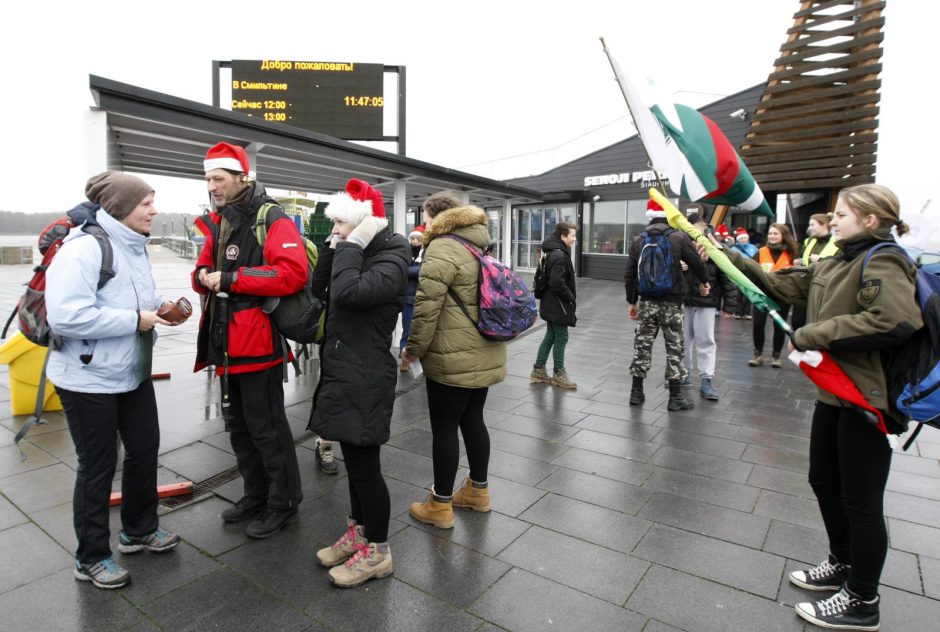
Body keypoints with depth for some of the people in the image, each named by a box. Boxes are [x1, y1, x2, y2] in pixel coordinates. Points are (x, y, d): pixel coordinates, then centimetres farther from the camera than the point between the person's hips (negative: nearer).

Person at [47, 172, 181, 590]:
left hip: (133, 372, 8)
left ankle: (139, 530, 38)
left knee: (145, 448, 16)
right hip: (89, 379, -8)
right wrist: (135, 320, -26)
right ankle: (91, 558, 26)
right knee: (97, 466, 5)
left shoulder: (133, 245, 6)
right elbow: (66, 316, -31)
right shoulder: (84, 247, -22)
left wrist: (158, 307, -1)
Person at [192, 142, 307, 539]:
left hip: (259, 342, -9)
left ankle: (283, 503, 21)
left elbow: (292, 274, -27)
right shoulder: (219, 222, 14)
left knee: (266, 428, 2)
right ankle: (256, 495, 37)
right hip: (228, 343, 9)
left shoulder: (273, 220, -13)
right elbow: (204, 270, 20)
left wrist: (231, 278, -22)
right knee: (238, 425, 19)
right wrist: (204, 276, -5)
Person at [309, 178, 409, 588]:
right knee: (355, 459, 19)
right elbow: (321, 292, 15)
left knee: (364, 463, 0)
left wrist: (350, 246, -19)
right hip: (345, 371, 9)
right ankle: (358, 532, 36)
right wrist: (335, 248, 7)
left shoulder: (391, 257, -14)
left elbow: (348, 292, -31)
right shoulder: (357, 253, 13)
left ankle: (377, 551, 18)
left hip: (367, 377, -9)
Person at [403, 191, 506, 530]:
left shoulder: (442, 249, -14)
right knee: (473, 420, 19)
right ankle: (478, 490, 33)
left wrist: (414, 348, -8)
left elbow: (427, 305, -19)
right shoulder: (479, 247, 15)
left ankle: (441, 505, 16)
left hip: (454, 359, -9)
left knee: (444, 428, 3)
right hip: (484, 355, 9)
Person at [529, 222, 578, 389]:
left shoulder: (554, 252, 12)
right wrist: (571, 297, -13)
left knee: (551, 336, 15)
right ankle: (558, 374, 12)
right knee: (561, 337, 1)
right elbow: (557, 282, -26)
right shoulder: (559, 255, -20)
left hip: (551, 303, 10)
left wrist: (569, 297, 13)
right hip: (558, 304, -10)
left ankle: (538, 370, 23)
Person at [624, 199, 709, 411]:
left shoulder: (638, 240, 2)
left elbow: (629, 275, 4)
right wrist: (703, 282, 24)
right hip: (671, 302, -2)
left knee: (642, 345, 9)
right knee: (675, 347, 5)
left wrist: (632, 301, 13)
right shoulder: (679, 237, -5)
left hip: (647, 301, 2)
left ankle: (636, 392, 15)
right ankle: (675, 397, 9)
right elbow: (696, 263, 3)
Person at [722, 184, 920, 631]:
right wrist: (735, 260, 8)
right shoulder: (832, 265, 10)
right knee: (824, 481, 20)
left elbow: (896, 321, -32)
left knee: (861, 500, 4)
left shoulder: (883, 262, -16)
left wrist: (816, 333, -25)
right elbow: (785, 285, 15)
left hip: (866, 398, -9)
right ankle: (843, 565, 42)